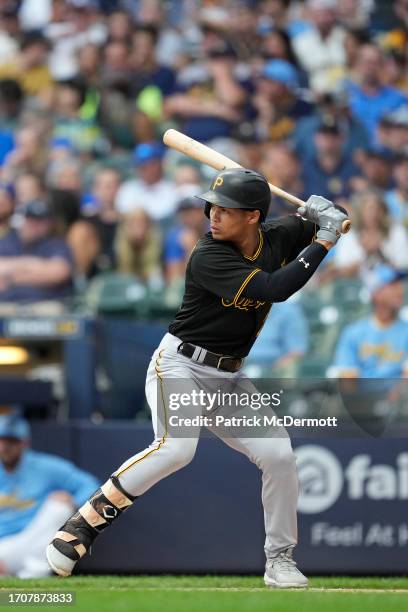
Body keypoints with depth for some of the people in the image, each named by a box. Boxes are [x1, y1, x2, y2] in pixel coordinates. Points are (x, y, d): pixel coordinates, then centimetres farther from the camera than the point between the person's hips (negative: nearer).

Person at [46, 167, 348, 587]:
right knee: (176, 447, -31)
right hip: (179, 366, -6)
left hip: (229, 379, 6)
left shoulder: (278, 237, -3)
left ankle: (279, 560, 9)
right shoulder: (208, 257, -22)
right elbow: (273, 289, -31)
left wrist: (323, 213, -10)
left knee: (278, 454, -6)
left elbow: (335, 222, 15)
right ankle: (84, 523, -23)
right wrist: (323, 243, -23)